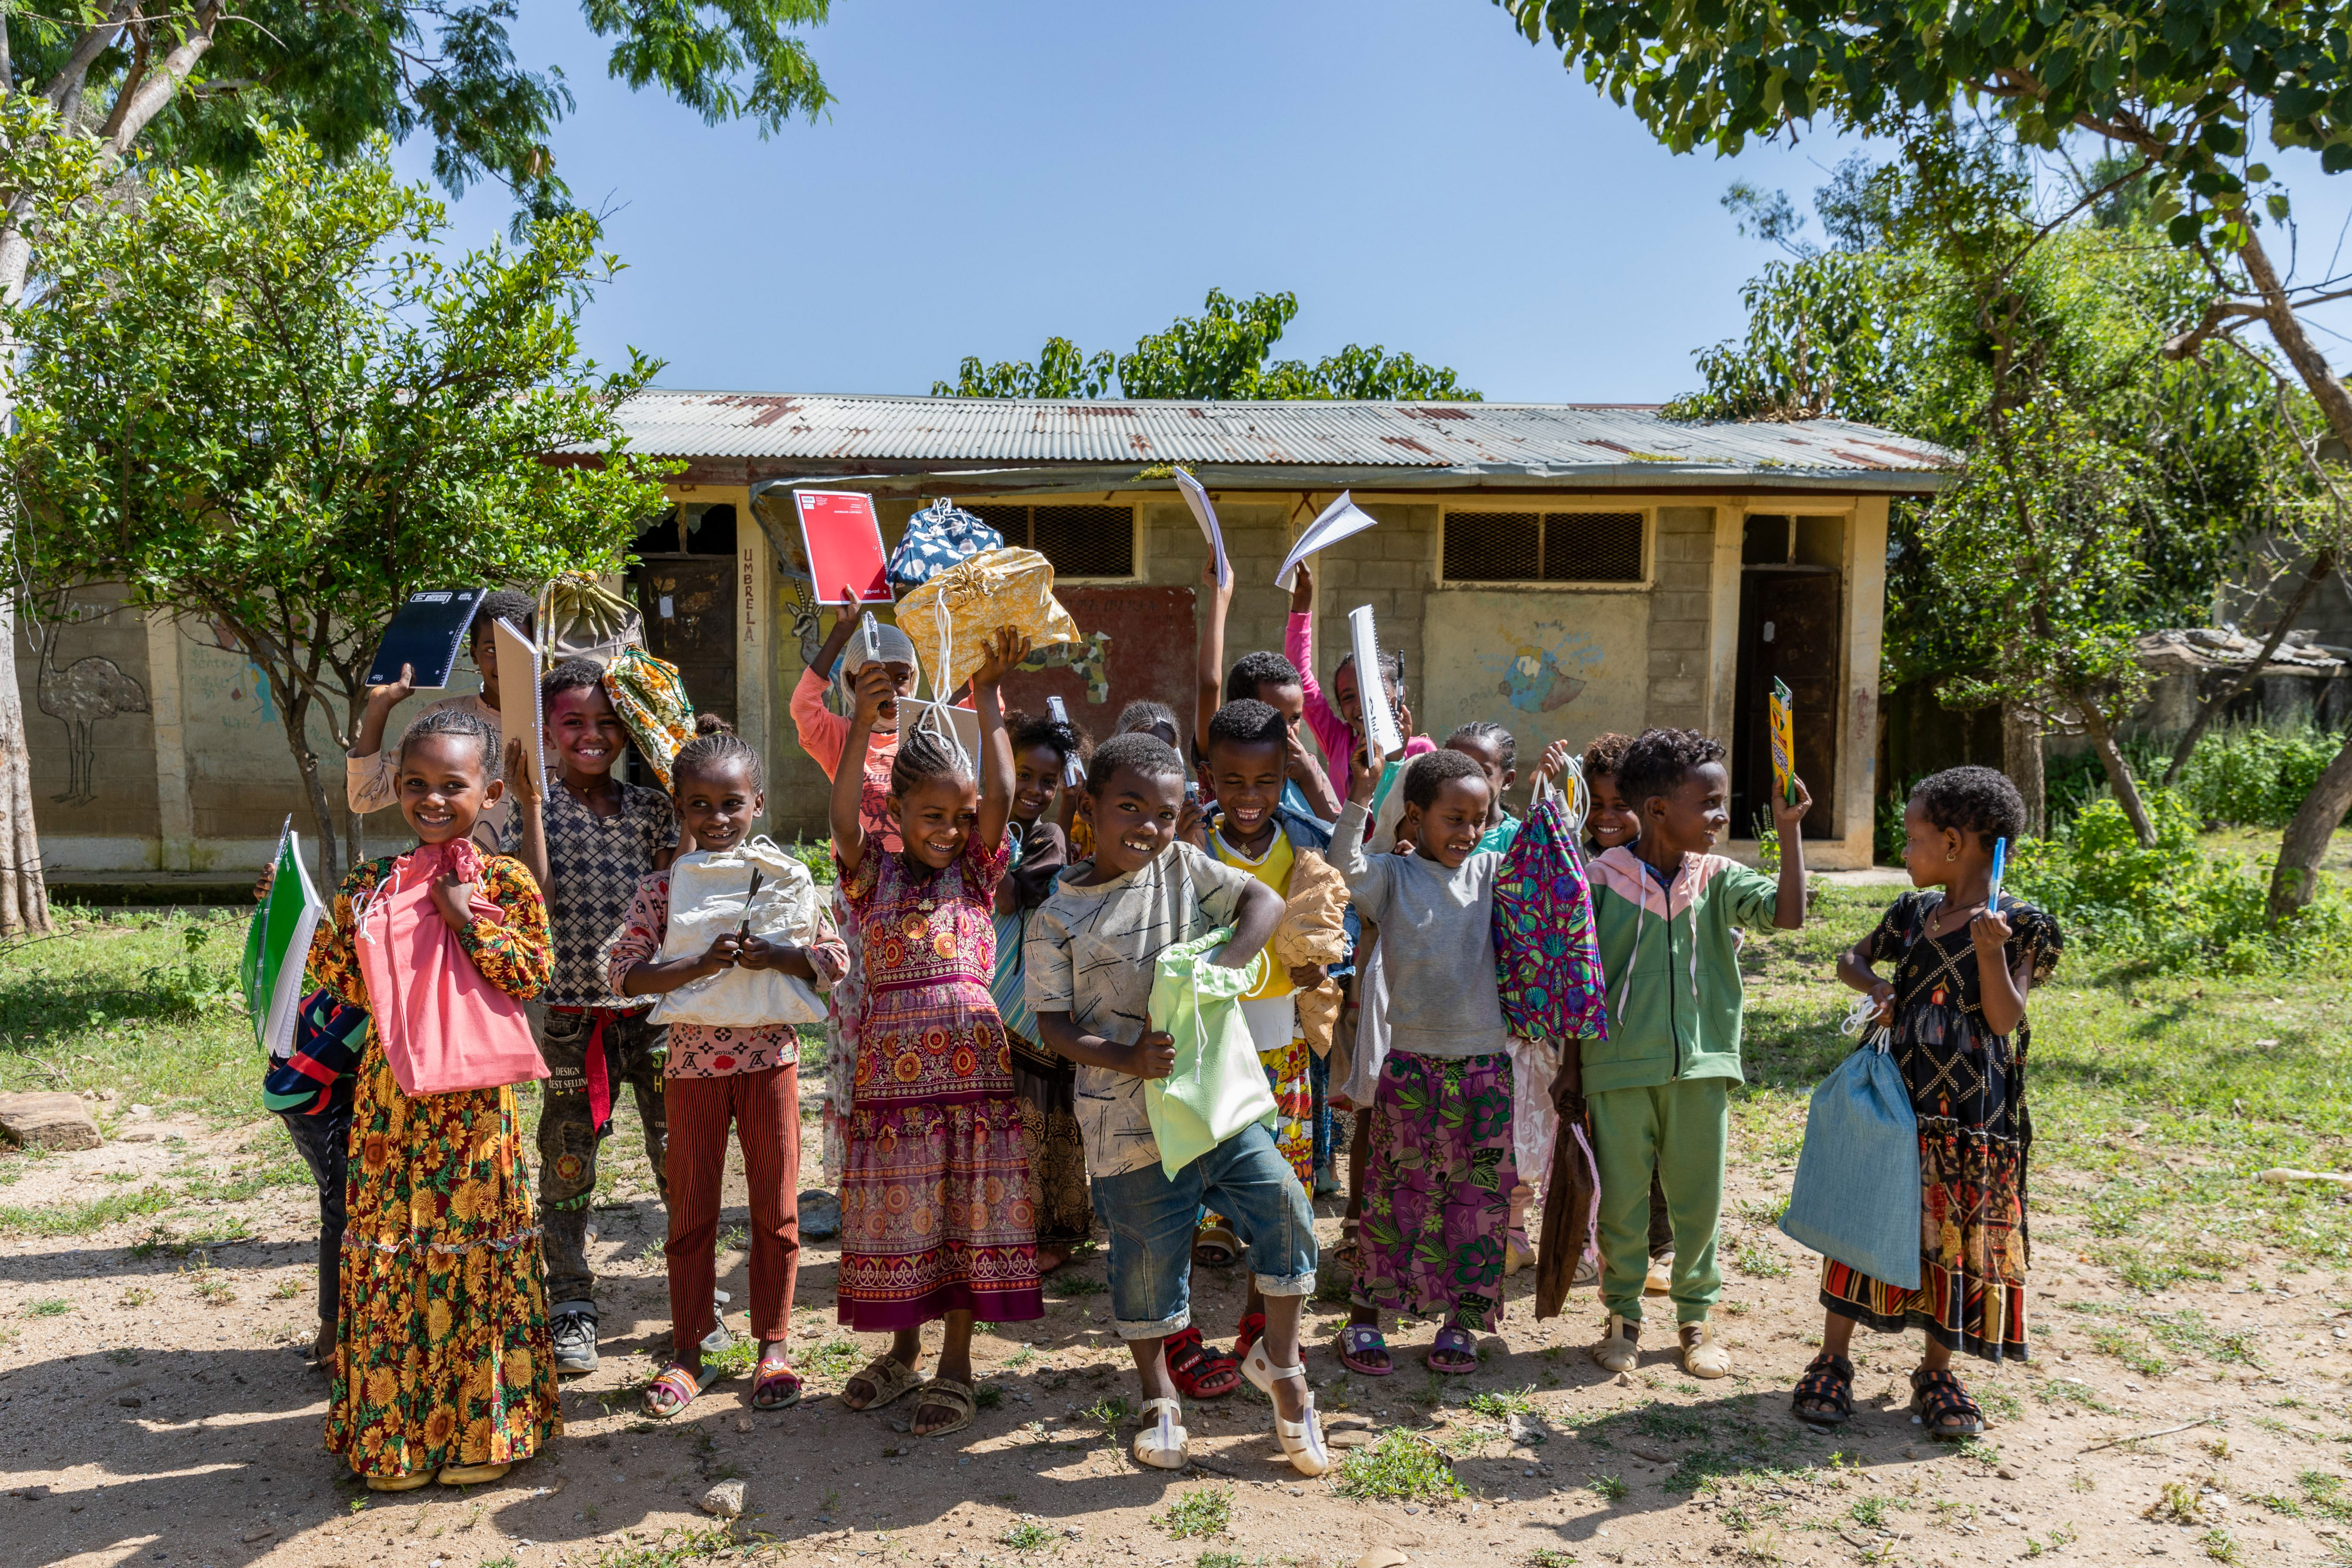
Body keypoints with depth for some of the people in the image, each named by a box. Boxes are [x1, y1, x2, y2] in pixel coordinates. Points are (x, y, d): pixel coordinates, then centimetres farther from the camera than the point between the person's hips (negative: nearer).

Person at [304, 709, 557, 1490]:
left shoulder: (505, 880, -3)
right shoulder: (371, 880, 5)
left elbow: (531, 972, -10)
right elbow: (343, 978, 4)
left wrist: (468, 919, -17)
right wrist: (362, 919, -10)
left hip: (474, 1095, -2)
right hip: (392, 1092, 2)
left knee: (476, 1246, 6)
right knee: (390, 1249, 8)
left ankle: (478, 1427, 20)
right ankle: (393, 1430, 22)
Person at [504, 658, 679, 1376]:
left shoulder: (650, 805, 6)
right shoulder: (535, 808, 0)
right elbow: (532, 895, -14)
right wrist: (531, 798, -18)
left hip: (652, 1003, 1)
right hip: (570, 1012, -1)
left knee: (677, 1153, 4)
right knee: (567, 1163, 8)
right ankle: (571, 1311, 22)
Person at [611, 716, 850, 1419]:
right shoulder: (661, 890, -3)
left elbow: (836, 959, -4)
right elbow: (626, 972, -11)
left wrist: (777, 955, -23)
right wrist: (700, 964, -26)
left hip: (770, 1057, 0)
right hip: (693, 1064, 0)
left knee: (776, 1209, 8)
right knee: (692, 1211, 11)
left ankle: (772, 1348, 22)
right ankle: (688, 1352, 24)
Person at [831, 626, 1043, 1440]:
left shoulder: (976, 870, 6)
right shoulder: (873, 873, 4)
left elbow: (1001, 793, -8)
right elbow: (844, 815, -15)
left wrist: (988, 697, -10)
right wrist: (863, 724, -28)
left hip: (971, 1055, 0)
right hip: (893, 1060, 0)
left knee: (968, 1207, 5)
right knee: (899, 1209, 10)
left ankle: (956, 1363, 19)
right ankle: (903, 1349, 30)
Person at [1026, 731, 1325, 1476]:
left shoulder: (1182, 867, 4)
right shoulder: (1058, 918, -4)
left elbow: (1265, 901, 0)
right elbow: (1054, 1024, -5)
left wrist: (1224, 963, -16)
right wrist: (1127, 1057, -21)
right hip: (1128, 1114, -2)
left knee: (1283, 1204, -6)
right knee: (1146, 1253, 9)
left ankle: (1279, 1360, 19)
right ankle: (1159, 1399, 33)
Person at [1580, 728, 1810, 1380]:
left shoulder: (1718, 879, 2)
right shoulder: (1603, 880, -7)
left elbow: (1789, 913, -12)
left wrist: (1789, 830, -14)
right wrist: (1570, 1063, 0)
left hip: (1700, 1068, 3)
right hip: (1620, 1069, -2)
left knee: (1699, 1199, 12)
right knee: (1620, 1200, 9)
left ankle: (1696, 1315, 30)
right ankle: (1623, 1316, 27)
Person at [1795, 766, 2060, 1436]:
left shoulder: (2020, 924, -5)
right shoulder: (1912, 914, 7)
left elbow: (2005, 1018, -12)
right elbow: (1852, 958, 21)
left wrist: (1989, 950, -26)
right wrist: (1877, 986, 1)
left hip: (1974, 1116, -3)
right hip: (1898, 1098, 3)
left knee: (1957, 1236, 5)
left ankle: (1937, 1373, 22)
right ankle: (1832, 1362, 14)